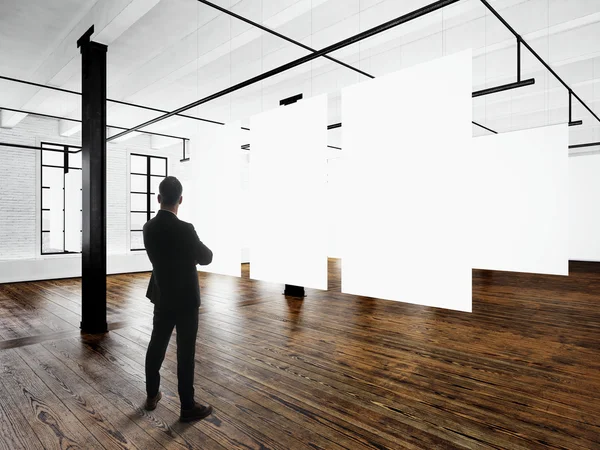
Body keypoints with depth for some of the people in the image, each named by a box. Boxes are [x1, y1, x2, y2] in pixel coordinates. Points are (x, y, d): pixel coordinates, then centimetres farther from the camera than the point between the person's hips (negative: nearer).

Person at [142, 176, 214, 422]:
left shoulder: (149, 228, -2)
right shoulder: (184, 229, -24)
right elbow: (206, 258, -10)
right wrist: (199, 247, 9)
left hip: (162, 296, 7)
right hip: (185, 299, -6)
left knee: (156, 345, 19)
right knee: (186, 352, 3)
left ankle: (152, 395, 35)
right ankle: (188, 407, 16)